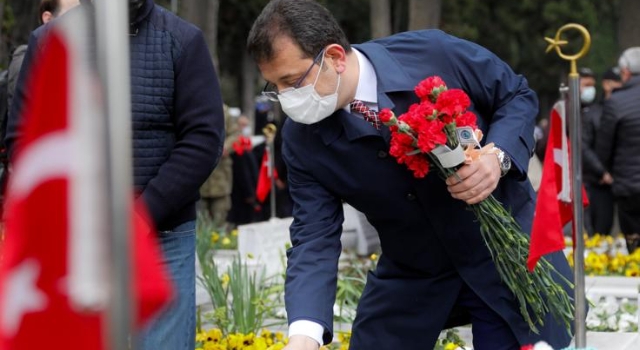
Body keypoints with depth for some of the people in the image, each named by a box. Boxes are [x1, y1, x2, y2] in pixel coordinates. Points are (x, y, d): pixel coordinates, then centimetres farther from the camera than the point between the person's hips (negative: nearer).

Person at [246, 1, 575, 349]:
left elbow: (518, 95, -6)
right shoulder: (302, 140, -14)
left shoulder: (436, 54, -22)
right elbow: (313, 235, -16)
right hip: (411, 275, 2)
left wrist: (498, 157, -26)